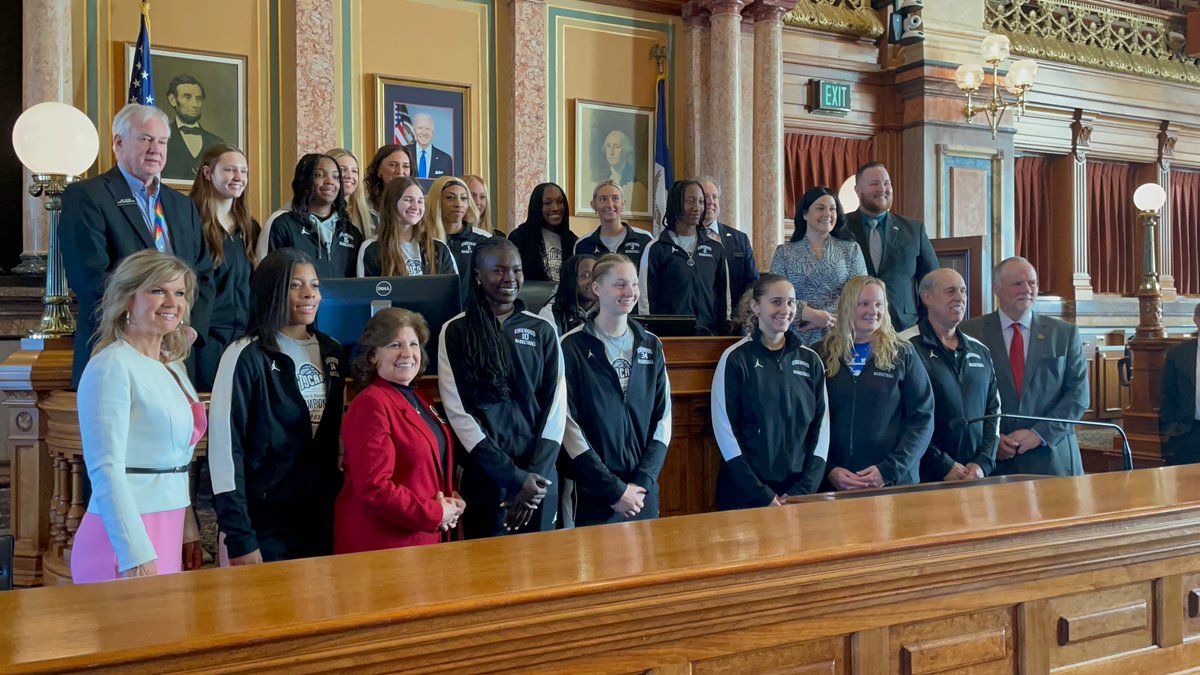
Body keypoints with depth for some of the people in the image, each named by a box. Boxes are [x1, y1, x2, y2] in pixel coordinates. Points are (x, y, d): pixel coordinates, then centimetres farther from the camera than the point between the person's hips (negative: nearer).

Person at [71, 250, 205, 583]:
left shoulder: (174, 367, 12)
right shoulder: (112, 366, -11)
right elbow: (105, 468, -18)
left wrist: (189, 530, 16)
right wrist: (137, 557, -22)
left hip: (170, 530, 7)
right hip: (129, 537, -7)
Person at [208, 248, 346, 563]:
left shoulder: (331, 351, 7)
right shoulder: (247, 356, -10)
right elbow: (225, 447, -12)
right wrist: (239, 537, -15)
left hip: (323, 521, 5)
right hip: (263, 525, -5)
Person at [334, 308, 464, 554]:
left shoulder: (416, 399, 11)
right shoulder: (371, 404, -16)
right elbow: (374, 487, -22)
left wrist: (449, 500, 1)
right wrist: (436, 514, -15)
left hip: (422, 539, 8)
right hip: (379, 546, -8)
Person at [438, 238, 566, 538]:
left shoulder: (542, 330, 7)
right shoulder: (456, 331, -2)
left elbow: (556, 405, 2)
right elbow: (457, 411, -8)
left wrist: (535, 473, -10)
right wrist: (514, 477, -13)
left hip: (540, 475, 3)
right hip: (485, 475, -2)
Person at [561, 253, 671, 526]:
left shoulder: (651, 345, 7)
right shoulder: (572, 347, -6)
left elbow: (663, 416, 6)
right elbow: (568, 424, -10)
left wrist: (643, 482, -6)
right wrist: (614, 488, -12)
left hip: (645, 494, 4)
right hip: (592, 496, -4)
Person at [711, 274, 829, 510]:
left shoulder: (811, 361, 6)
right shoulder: (735, 358, -6)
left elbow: (821, 428, 5)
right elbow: (725, 430, -9)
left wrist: (803, 490, -6)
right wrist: (763, 496, -13)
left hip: (801, 493, 3)